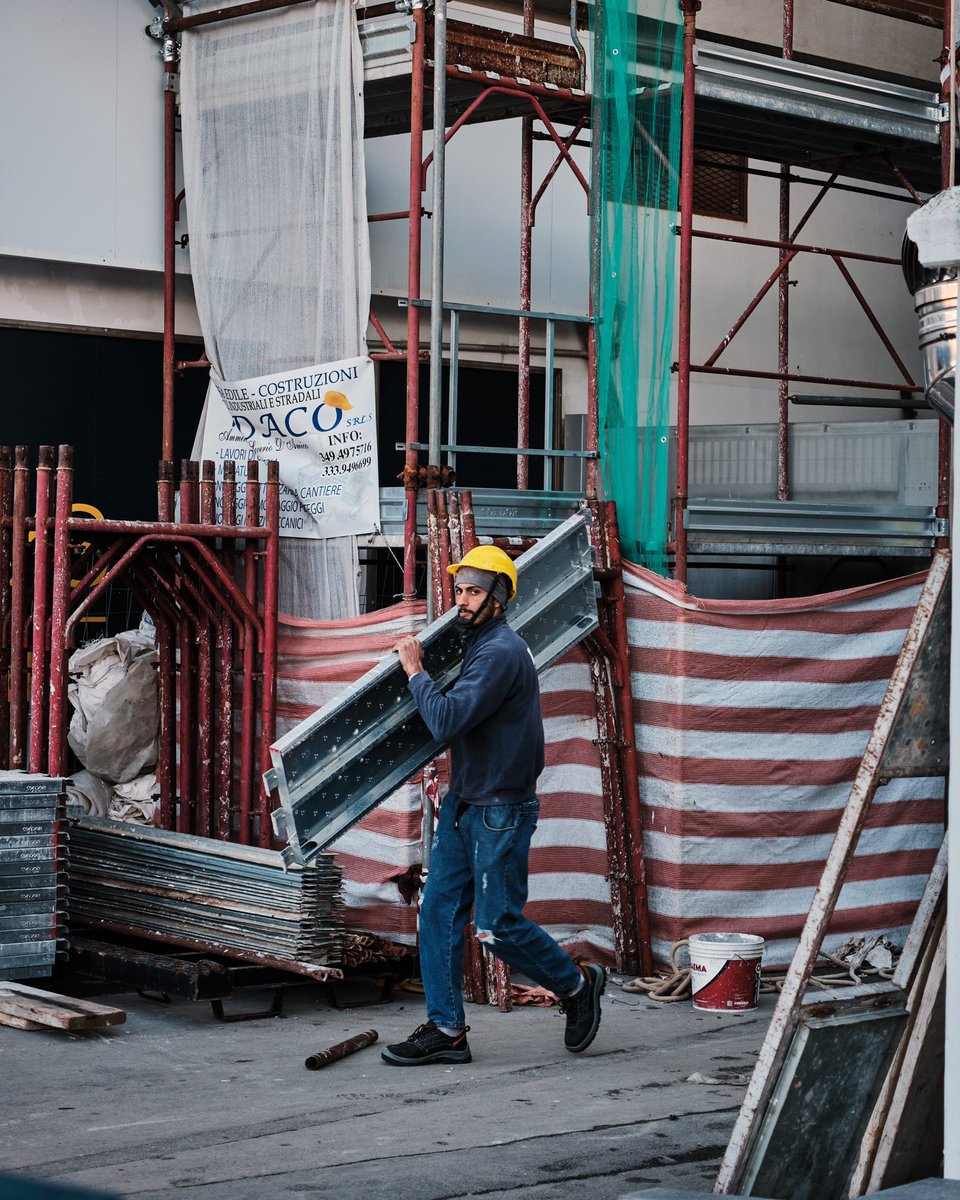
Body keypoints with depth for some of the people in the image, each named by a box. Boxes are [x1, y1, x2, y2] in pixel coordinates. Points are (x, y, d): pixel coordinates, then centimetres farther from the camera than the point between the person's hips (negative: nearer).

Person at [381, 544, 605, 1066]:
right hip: (463, 805, 9)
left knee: (496, 924, -4)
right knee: (438, 911, 3)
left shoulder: (501, 652, -19)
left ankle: (577, 984, 18)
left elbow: (447, 720, -26)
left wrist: (415, 670, -15)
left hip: (500, 811, -9)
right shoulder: (479, 645, 13)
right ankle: (446, 1029, 7)